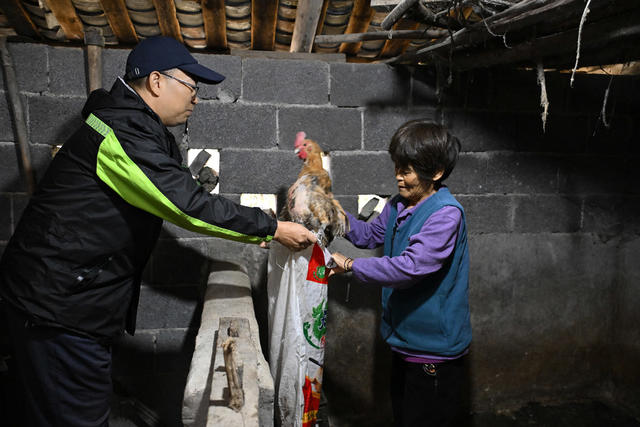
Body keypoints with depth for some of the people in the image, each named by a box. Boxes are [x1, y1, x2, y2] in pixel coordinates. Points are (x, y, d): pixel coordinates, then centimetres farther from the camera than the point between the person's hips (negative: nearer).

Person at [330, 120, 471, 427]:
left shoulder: (446, 214, -24)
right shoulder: (398, 205, 2)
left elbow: (409, 267, -33)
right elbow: (371, 235, 19)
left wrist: (350, 265, -24)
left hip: (434, 351, -8)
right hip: (403, 342, 8)